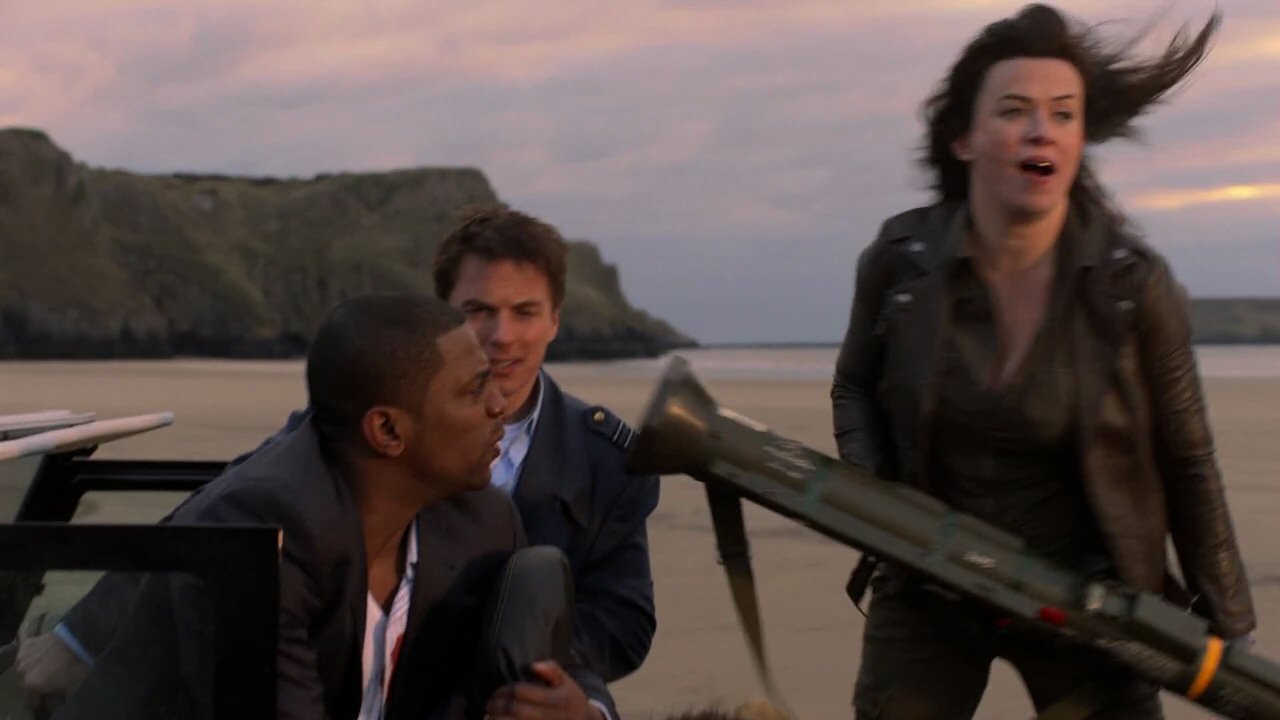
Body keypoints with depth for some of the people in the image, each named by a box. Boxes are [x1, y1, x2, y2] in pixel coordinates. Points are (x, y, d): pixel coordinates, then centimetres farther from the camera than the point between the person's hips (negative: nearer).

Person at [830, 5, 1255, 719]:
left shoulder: (1133, 283, -15)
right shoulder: (899, 263, -11)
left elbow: (1187, 464, -5)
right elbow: (855, 389, 9)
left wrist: (1226, 627, 1)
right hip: (930, 594, 1)